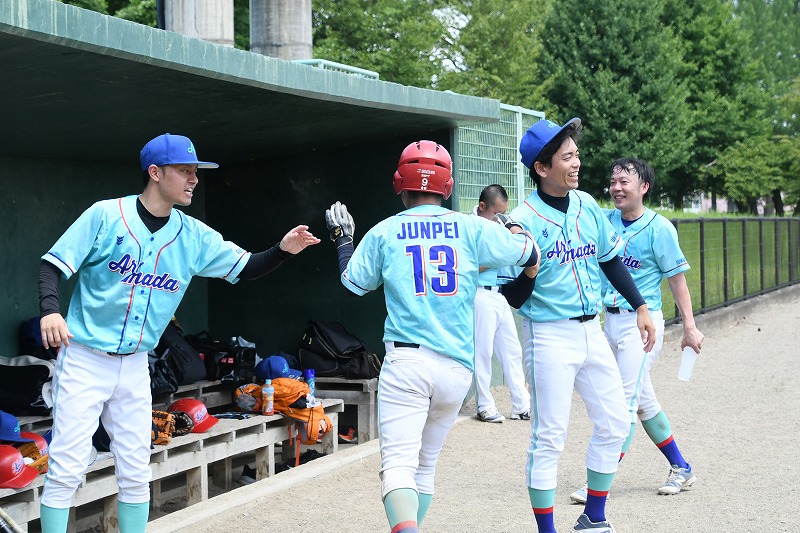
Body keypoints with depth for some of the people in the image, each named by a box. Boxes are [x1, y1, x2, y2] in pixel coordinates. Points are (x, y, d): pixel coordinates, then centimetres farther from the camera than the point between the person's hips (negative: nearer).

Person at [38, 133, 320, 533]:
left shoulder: (194, 236, 2)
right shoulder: (106, 215, -10)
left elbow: (245, 268, 9)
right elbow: (53, 264, -9)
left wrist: (284, 250, -11)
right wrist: (50, 310, -27)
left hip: (135, 366, 5)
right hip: (83, 360, -5)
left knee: (135, 472, 9)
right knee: (66, 468, -7)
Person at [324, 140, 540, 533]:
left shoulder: (384, 233, 5)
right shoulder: (471, 228, 5)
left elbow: (353, 282, 20)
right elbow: (531, 253, 12)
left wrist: (342, 238, 37)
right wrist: (513, 226, 32)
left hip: (405, 361, -2)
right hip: (457, 366, 3)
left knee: (398, 465, -12)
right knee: (426, 464, 18)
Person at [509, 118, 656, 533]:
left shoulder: (587, 205, 4)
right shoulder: (524, 220, -15)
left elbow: (610, 259, 17)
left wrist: (639, 307, 15)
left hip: (591, 330, 7)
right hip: (549, 337, -7)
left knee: (614, 423, 12)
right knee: (549, 437, -4)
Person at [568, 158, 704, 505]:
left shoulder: (659, 228, -10)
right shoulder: (605, 221, 5)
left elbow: (676, 279, -6)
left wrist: (689, 327, -6)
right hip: (610, 320, 7)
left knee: (626, 401, -8)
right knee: (643, 400, 14)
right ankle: (681, 469, 28)